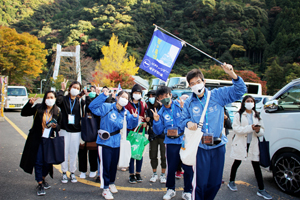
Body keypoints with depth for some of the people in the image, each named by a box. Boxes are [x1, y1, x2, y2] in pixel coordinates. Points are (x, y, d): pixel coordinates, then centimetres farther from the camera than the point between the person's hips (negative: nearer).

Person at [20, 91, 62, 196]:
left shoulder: (57, 112, 2)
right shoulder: (38, 108, -2)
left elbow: (59, 126, 6)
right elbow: (24, 113, -2)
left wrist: (55, 126, -17)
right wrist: (29, 103, -16)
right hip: (37, 139, -2)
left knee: (47, 162, 7)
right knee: (38, 162, 0)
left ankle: (43, 179, 34)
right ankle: (40, 185, 14)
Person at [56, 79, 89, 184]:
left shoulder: (80, 101, 4)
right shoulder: (64, 99, 0)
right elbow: (57, 101, -23)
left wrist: (87, 96, -16)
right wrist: (62, 89, -19)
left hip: (76, 131, 1)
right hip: (64, 130, -1)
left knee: (74, 152, 8)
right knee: (64, 152, 6)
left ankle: (72, 173, 21)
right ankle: (64, 173, 20)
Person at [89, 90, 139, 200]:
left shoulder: (125, 112, 5)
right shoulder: (107, 107, -12)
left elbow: (130, 125, 2)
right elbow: (92, 107, -21)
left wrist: (134, 117, -17)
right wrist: (103, 96, -28)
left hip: (116, 142, 5)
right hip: (104, 141, -5)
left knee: (114, 164, 17)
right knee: (105, 165, -3)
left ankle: (111, 183, 39)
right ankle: (105, 188, 12)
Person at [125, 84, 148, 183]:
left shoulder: (143, 104, 11)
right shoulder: (128, 104, 1)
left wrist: (145, 122, -6)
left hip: (141, 130, 3)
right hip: (131, 131, -3)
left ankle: (138, 173, 20)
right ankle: (131, 174, 9)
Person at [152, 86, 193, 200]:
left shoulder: (180, 105, -1)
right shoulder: (161, 112, 6)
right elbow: (158, 132, 7)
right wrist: (156, 121, -9)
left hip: (185, 140, -1)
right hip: (171, 143, 2)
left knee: (188, 167, 2)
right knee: (171, 168, 7)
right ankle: (170, 189, 30)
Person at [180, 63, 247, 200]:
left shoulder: (217, 95, 1)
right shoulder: (188, 103, 5)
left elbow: (240, 90, -2)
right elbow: (183, 120, 11)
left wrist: (232, 74, -18)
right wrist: (188, 123, -14)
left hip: (219, 146, 1)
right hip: (200, 147, -1)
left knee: (215, 182, 13)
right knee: (200, 182, -3)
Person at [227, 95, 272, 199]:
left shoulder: (257, 116, 13)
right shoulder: (238, 115, -2)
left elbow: (262, 131, 12)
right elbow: (236, 129, -14)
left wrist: (258, 130, -13)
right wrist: (251, 128, -22)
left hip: (253, 144, 3)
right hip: (241, 143, -3)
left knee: (256, 165, 2)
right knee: (237, 163, 9)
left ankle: (261, 189, 7)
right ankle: (231, 182, 28)